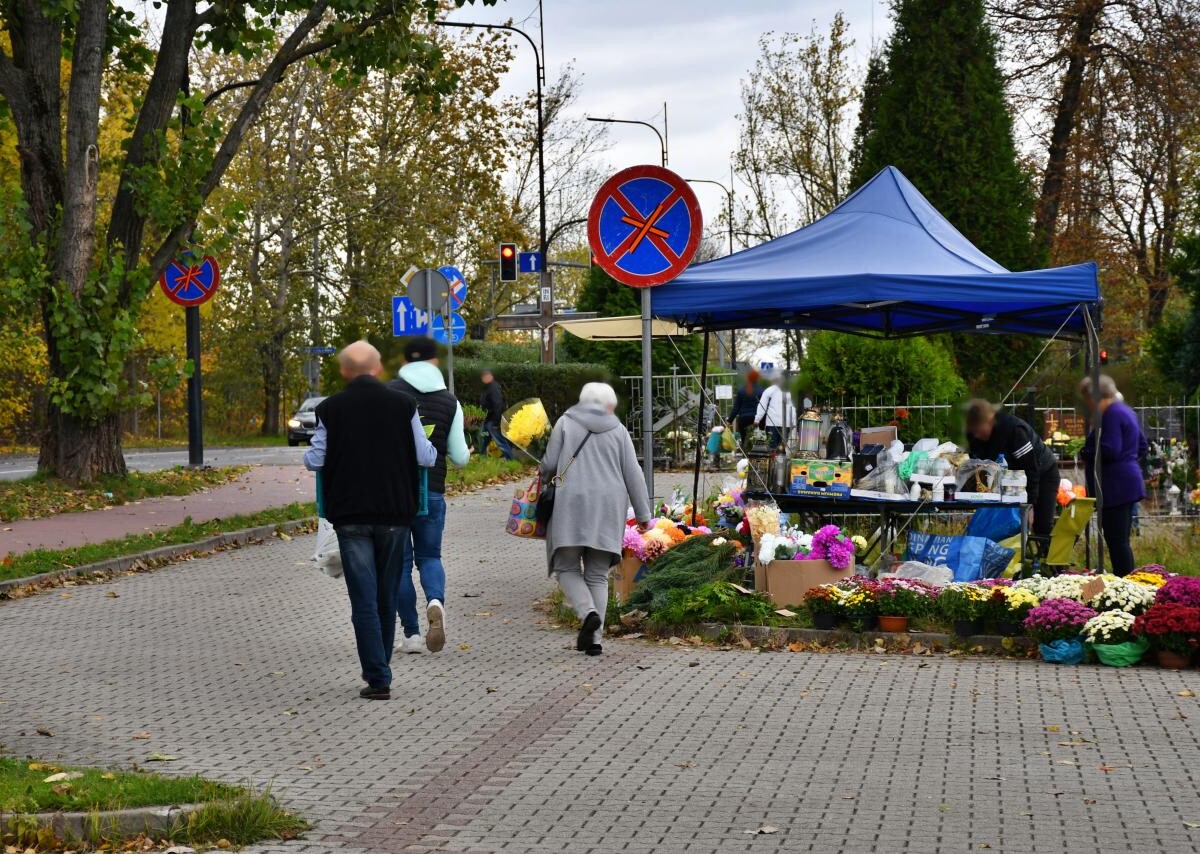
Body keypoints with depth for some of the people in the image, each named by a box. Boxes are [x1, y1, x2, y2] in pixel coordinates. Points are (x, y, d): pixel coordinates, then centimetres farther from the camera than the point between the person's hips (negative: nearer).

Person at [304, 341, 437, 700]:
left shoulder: (330, 409, -5)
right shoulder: (402, 405, -2)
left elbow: (314, 460, -1)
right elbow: (425, 457, -2)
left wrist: (308, 453, 22)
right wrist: (433, 450, 21)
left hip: (350, 515, -2)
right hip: (394, 512, 2)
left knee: (364, 598, -1)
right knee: (387, 594, 15)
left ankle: (378, 678, -7)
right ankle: (379, 667, 27)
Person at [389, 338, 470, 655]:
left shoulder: (389, 392, -3)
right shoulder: (449, 402, 3)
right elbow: (459, 457, 4)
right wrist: (466, 454, 27)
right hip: (431, 490, 2)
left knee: (400, 560, 7)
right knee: (429, 555, 15)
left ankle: (412, 634, 7)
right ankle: (436, 600, -16)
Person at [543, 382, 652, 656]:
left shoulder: (565, 423, 4)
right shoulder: (617, 429, 9)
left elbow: (549, 464, 0)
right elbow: (633, 474, 6)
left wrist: (544, 481, 23)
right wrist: (642, 514, 9)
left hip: (571, 503, -2)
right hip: (609, 508, 2)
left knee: (566, 567, 7)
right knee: (597, 575, 9)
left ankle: (589, 613, -19)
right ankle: (594, 639, 4)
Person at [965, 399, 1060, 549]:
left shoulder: (1014, 428, -34)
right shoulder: (974, 436, -14)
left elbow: (1031, 469, -30)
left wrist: (1029, 504, -29)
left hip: (1043, 473, -6)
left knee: (1043, 526, -12)